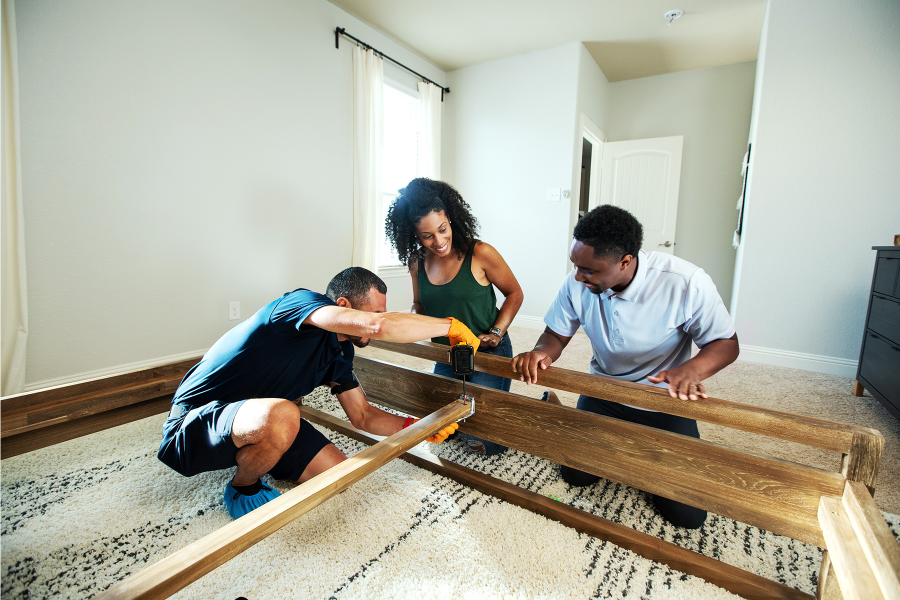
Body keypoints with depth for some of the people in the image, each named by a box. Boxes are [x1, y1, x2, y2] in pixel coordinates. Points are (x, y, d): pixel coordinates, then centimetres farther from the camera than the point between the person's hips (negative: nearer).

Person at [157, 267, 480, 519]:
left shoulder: (339, 353, 2)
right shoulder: (302, 301, -25)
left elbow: (363, 415, 9)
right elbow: (376, 326, -44)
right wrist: (450, 326, -30)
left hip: (258, 420, 8)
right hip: (193, 426, -8)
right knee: (280, 415, -39)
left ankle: (252, 457, 19)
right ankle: (242, 489, -4)